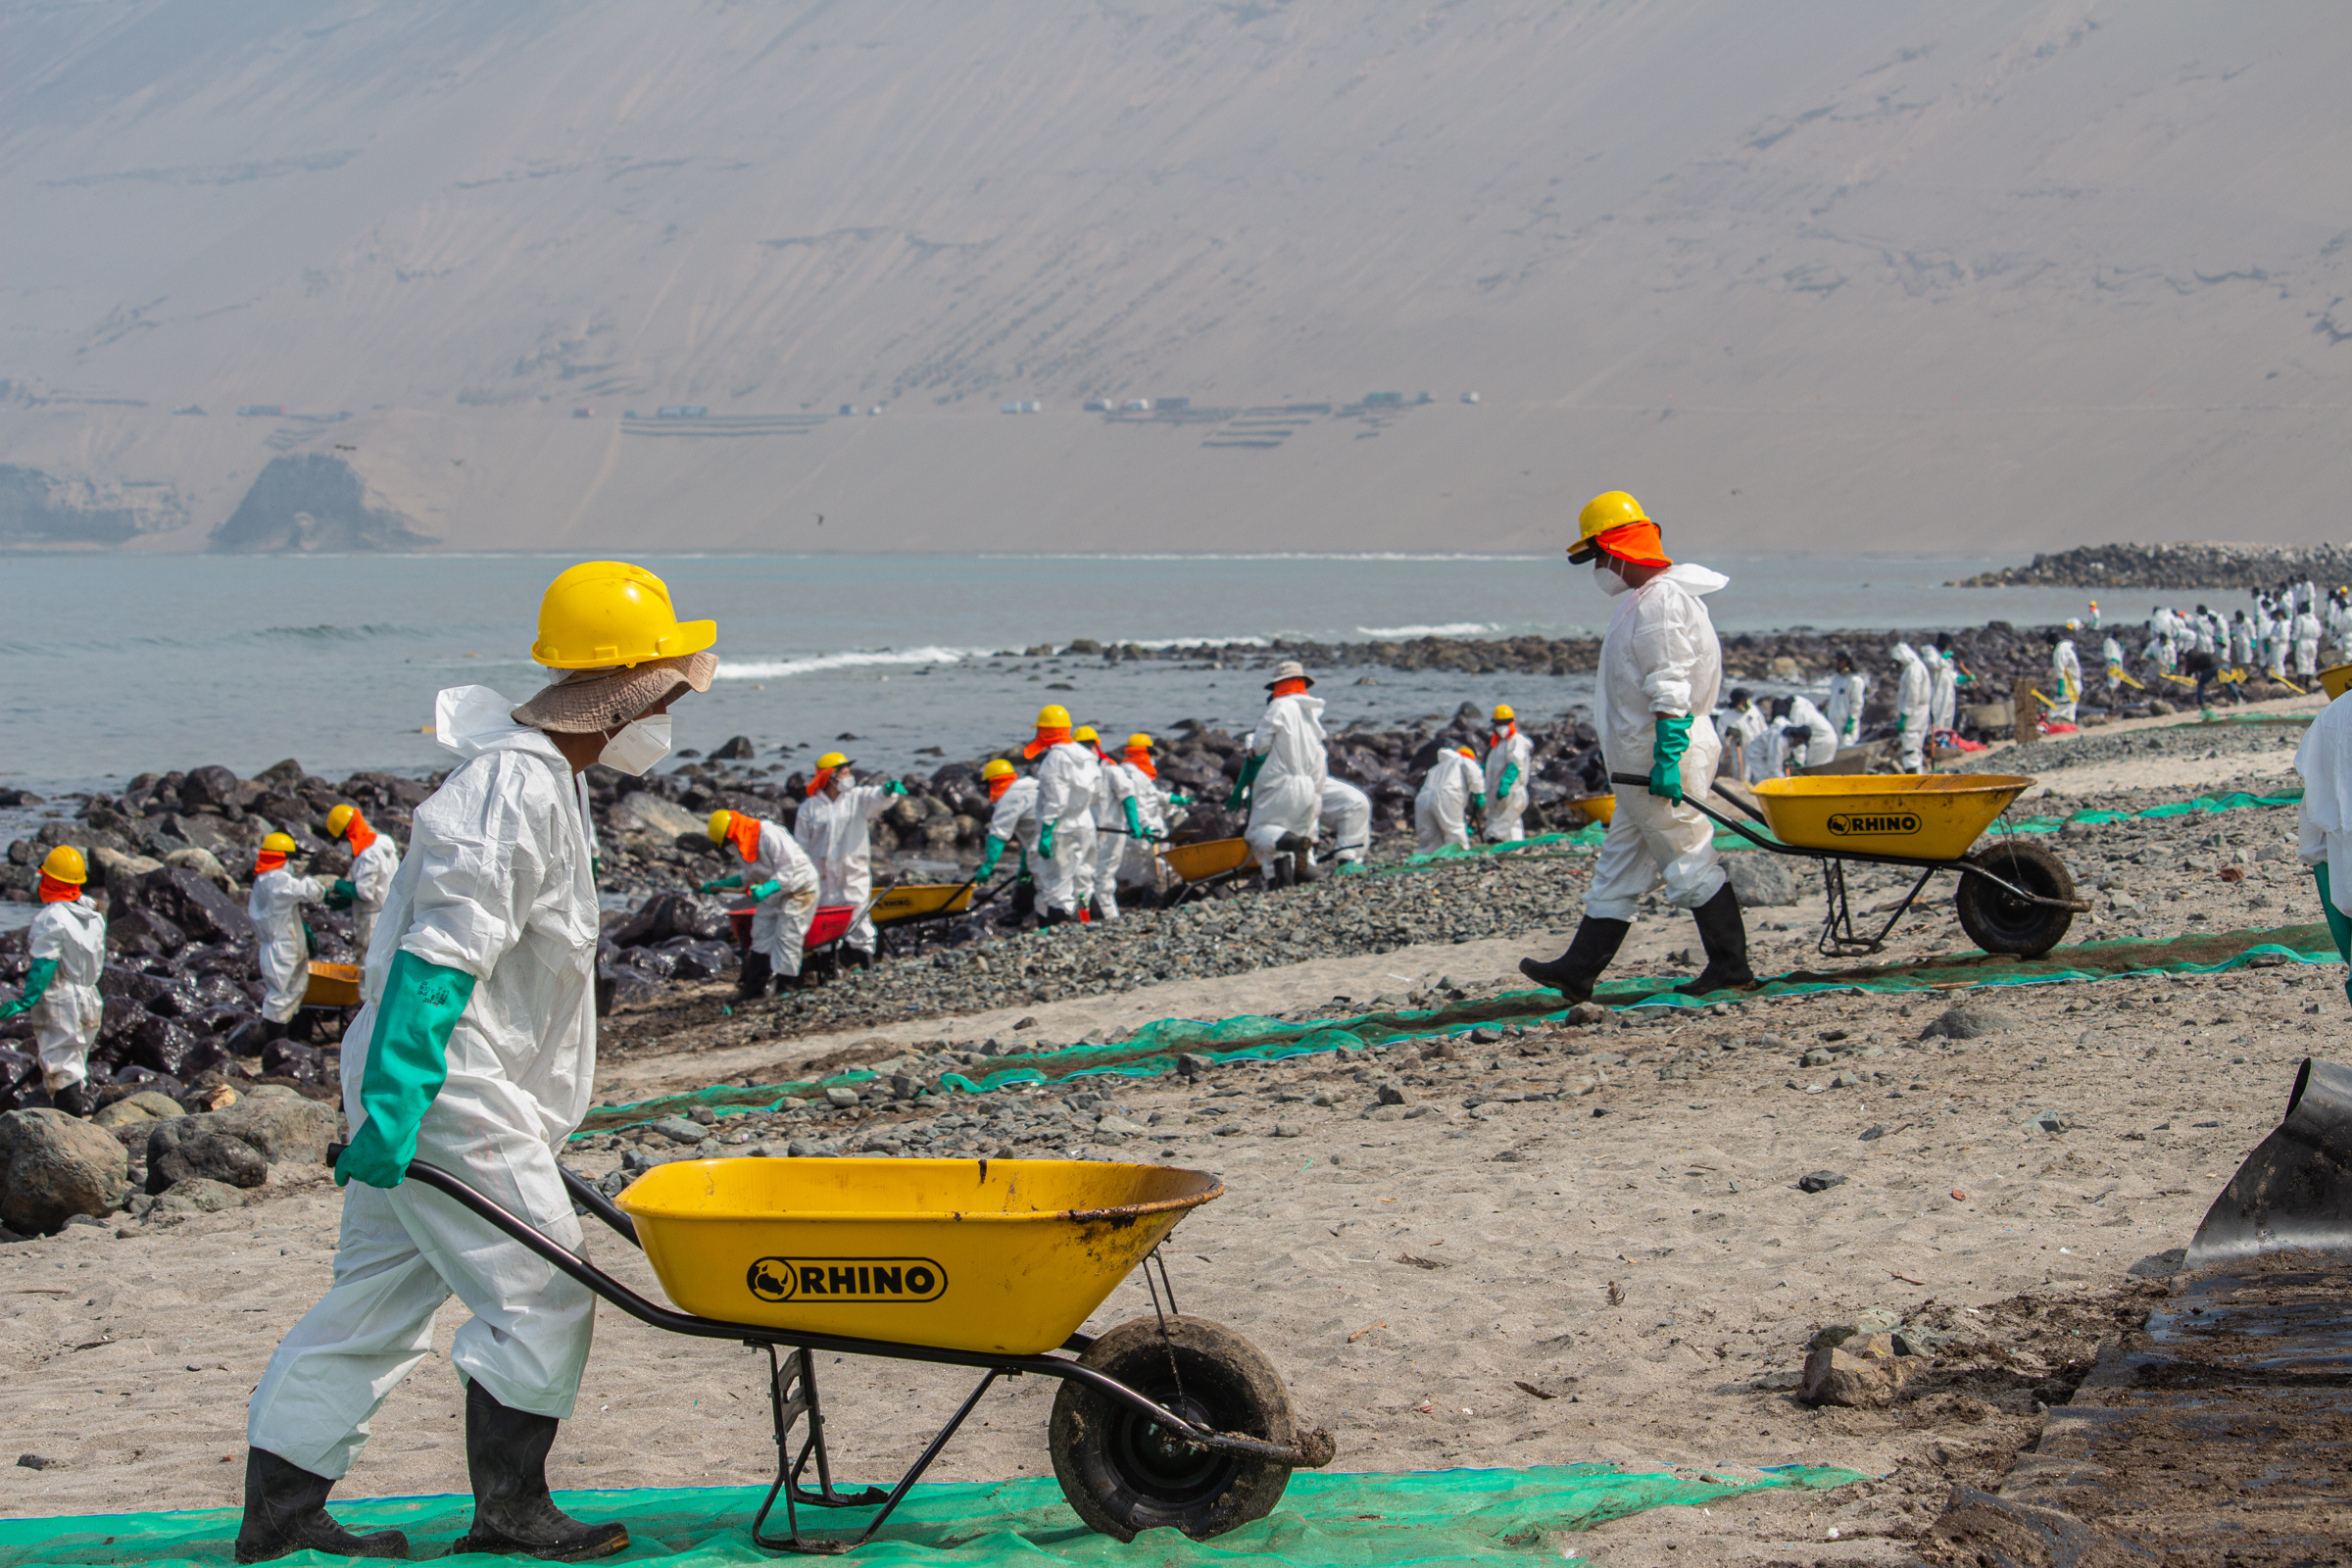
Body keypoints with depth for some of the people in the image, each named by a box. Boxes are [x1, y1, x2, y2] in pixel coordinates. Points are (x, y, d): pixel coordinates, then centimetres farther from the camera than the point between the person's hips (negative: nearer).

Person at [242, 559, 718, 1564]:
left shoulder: (536, 776, 15)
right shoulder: (514, 788, -19)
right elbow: (440, 958, -25)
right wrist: (394, 1104, -28)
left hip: (412, 1092, 10)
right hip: (446, 1101, -10)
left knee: (377, 1296, 13)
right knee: (541, 1296, -3)